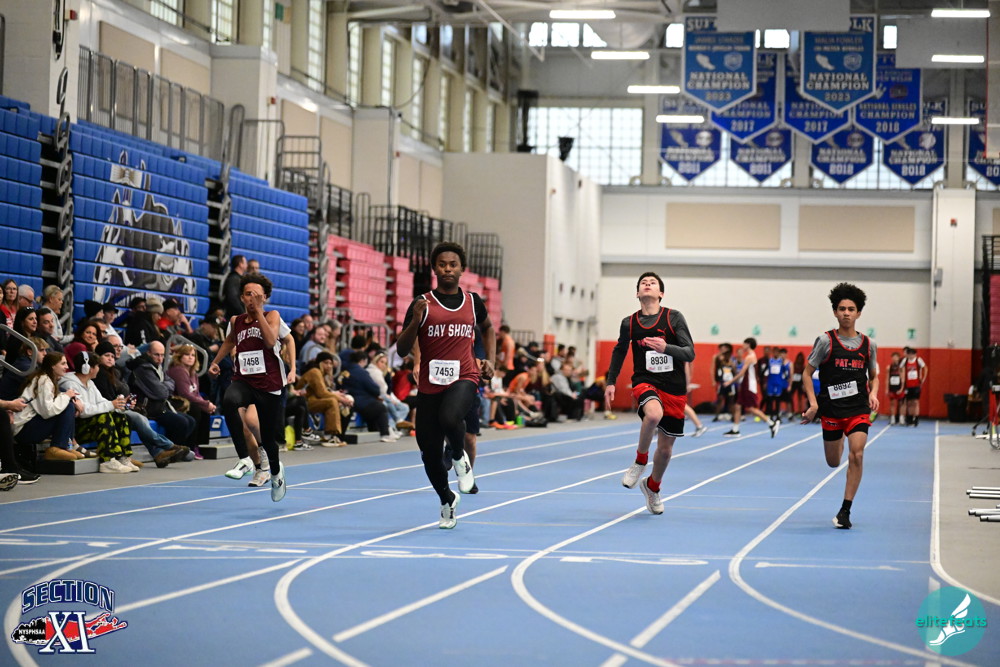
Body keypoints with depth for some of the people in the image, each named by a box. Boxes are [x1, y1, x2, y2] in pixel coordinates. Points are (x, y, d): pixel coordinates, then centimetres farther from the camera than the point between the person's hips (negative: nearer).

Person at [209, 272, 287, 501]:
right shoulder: (236, 321, 9)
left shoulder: (271, 316, -1)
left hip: (269, 385, -2)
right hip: (243, 380, 2)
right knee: (229, 401, -36)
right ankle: (245, 459, -32)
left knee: (268, 438, 9)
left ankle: (276, 471, 44)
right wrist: (216, 361, 27)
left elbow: (270, 341, -21)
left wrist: (258, 311, -20)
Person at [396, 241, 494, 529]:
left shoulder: (472, 301, 7)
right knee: (430, 452, 3)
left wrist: (490, 360, 16)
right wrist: (415, 321, -19)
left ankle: (460, 457, -1)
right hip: (430, 384, 1)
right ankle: (447, 500, 30)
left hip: (464, 378, -1)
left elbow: (488, 328, 29)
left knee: (449, 418, -34)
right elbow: (402, 350, -4)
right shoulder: (422, 304, -1)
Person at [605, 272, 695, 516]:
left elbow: (690, 353, -8)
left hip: (674, 388, 1)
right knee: (654, 414, -37)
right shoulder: (629, 323, 1)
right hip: (645, 382, -1)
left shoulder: (674, 318, -4)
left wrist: (666, 348, -26)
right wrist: (611, 382, 15)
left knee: (666, 448, 9)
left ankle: (652, 487, 39)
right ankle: (640, 461, -12)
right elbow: (619, 351, 19)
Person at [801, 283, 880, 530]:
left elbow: (874, 376, 19)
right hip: (832, 409, -1)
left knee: (856, 455, -18)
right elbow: (807, 373, -1)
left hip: (859, 409, 1)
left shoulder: (868, 344, 5)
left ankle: (845, 510, -9)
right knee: (833, 462, 10)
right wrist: (813, 403, -12)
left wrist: (873, 393, -2)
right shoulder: (826, 341, -4)